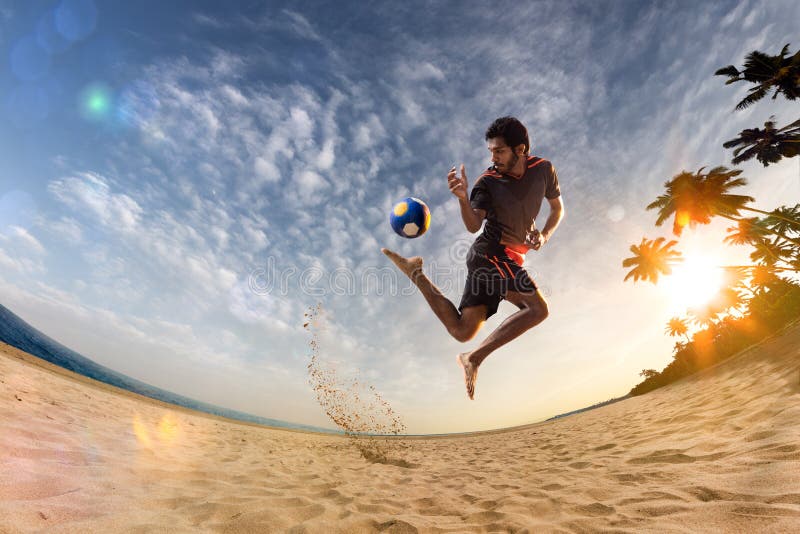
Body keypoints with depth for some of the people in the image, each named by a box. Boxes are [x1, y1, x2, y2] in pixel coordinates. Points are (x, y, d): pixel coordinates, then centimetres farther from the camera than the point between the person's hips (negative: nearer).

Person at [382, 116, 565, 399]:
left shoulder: (543, 169, 6)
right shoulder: (488, 182, -9)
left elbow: (557, 208, 18)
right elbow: (473, 225, -22)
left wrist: (545, 236, -1)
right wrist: (463, 197, -41)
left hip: (510, 259, 6)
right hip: (490, 253, -6)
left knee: (462, 331, 2)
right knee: (538, 308, -25)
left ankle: (414, 271, 13)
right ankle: (475, 358, -17)